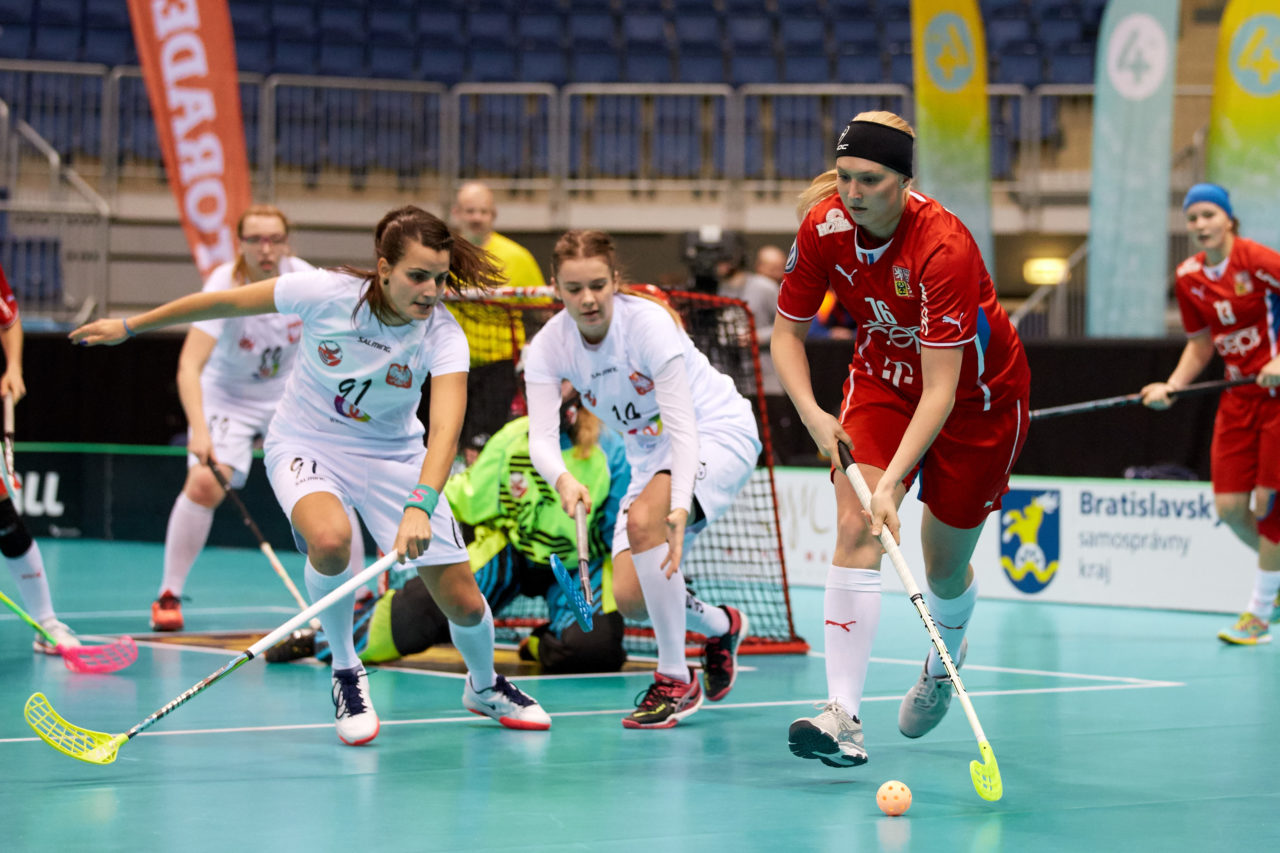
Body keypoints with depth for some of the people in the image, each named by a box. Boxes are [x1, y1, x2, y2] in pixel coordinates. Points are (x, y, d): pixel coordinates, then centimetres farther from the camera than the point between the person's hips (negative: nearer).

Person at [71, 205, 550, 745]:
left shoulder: (443, 336, -24)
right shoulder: (326, 293, -25)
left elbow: (446, 427, -38)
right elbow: (226, 302, -11)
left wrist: (420, 507, -55)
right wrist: (130, 327, -1)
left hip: (393, 455, 2)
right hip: (307, 443, -1)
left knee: (463, 602, -2)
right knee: (329, 538, -36)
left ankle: (484, 688, 34)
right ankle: (345, 672, -8)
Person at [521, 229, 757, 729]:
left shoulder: (648, 323, -26)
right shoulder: (549, 346, -14)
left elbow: (683, 428, -30)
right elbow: (541, 438, -23)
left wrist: (680, 507, -46)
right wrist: (562, 479, -47)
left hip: (719, 435, -5)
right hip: (651, 456, 5)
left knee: (643, 519, -33)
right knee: (631, 599, -9)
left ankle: (674, 681, -20)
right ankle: (720, 624, 25)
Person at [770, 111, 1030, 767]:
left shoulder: (944, 247, -36)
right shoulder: (824, 227, -20)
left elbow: (940, 390, -36)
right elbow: (787, 331, -6)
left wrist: (892, 484, -44)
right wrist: (812, 413, -23)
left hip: (977, 396, -3)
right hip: (882, 377, 3)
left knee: (946, 568, 9)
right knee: (855, 528, -20)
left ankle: (943, 662, 46)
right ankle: (843, 714, -26)